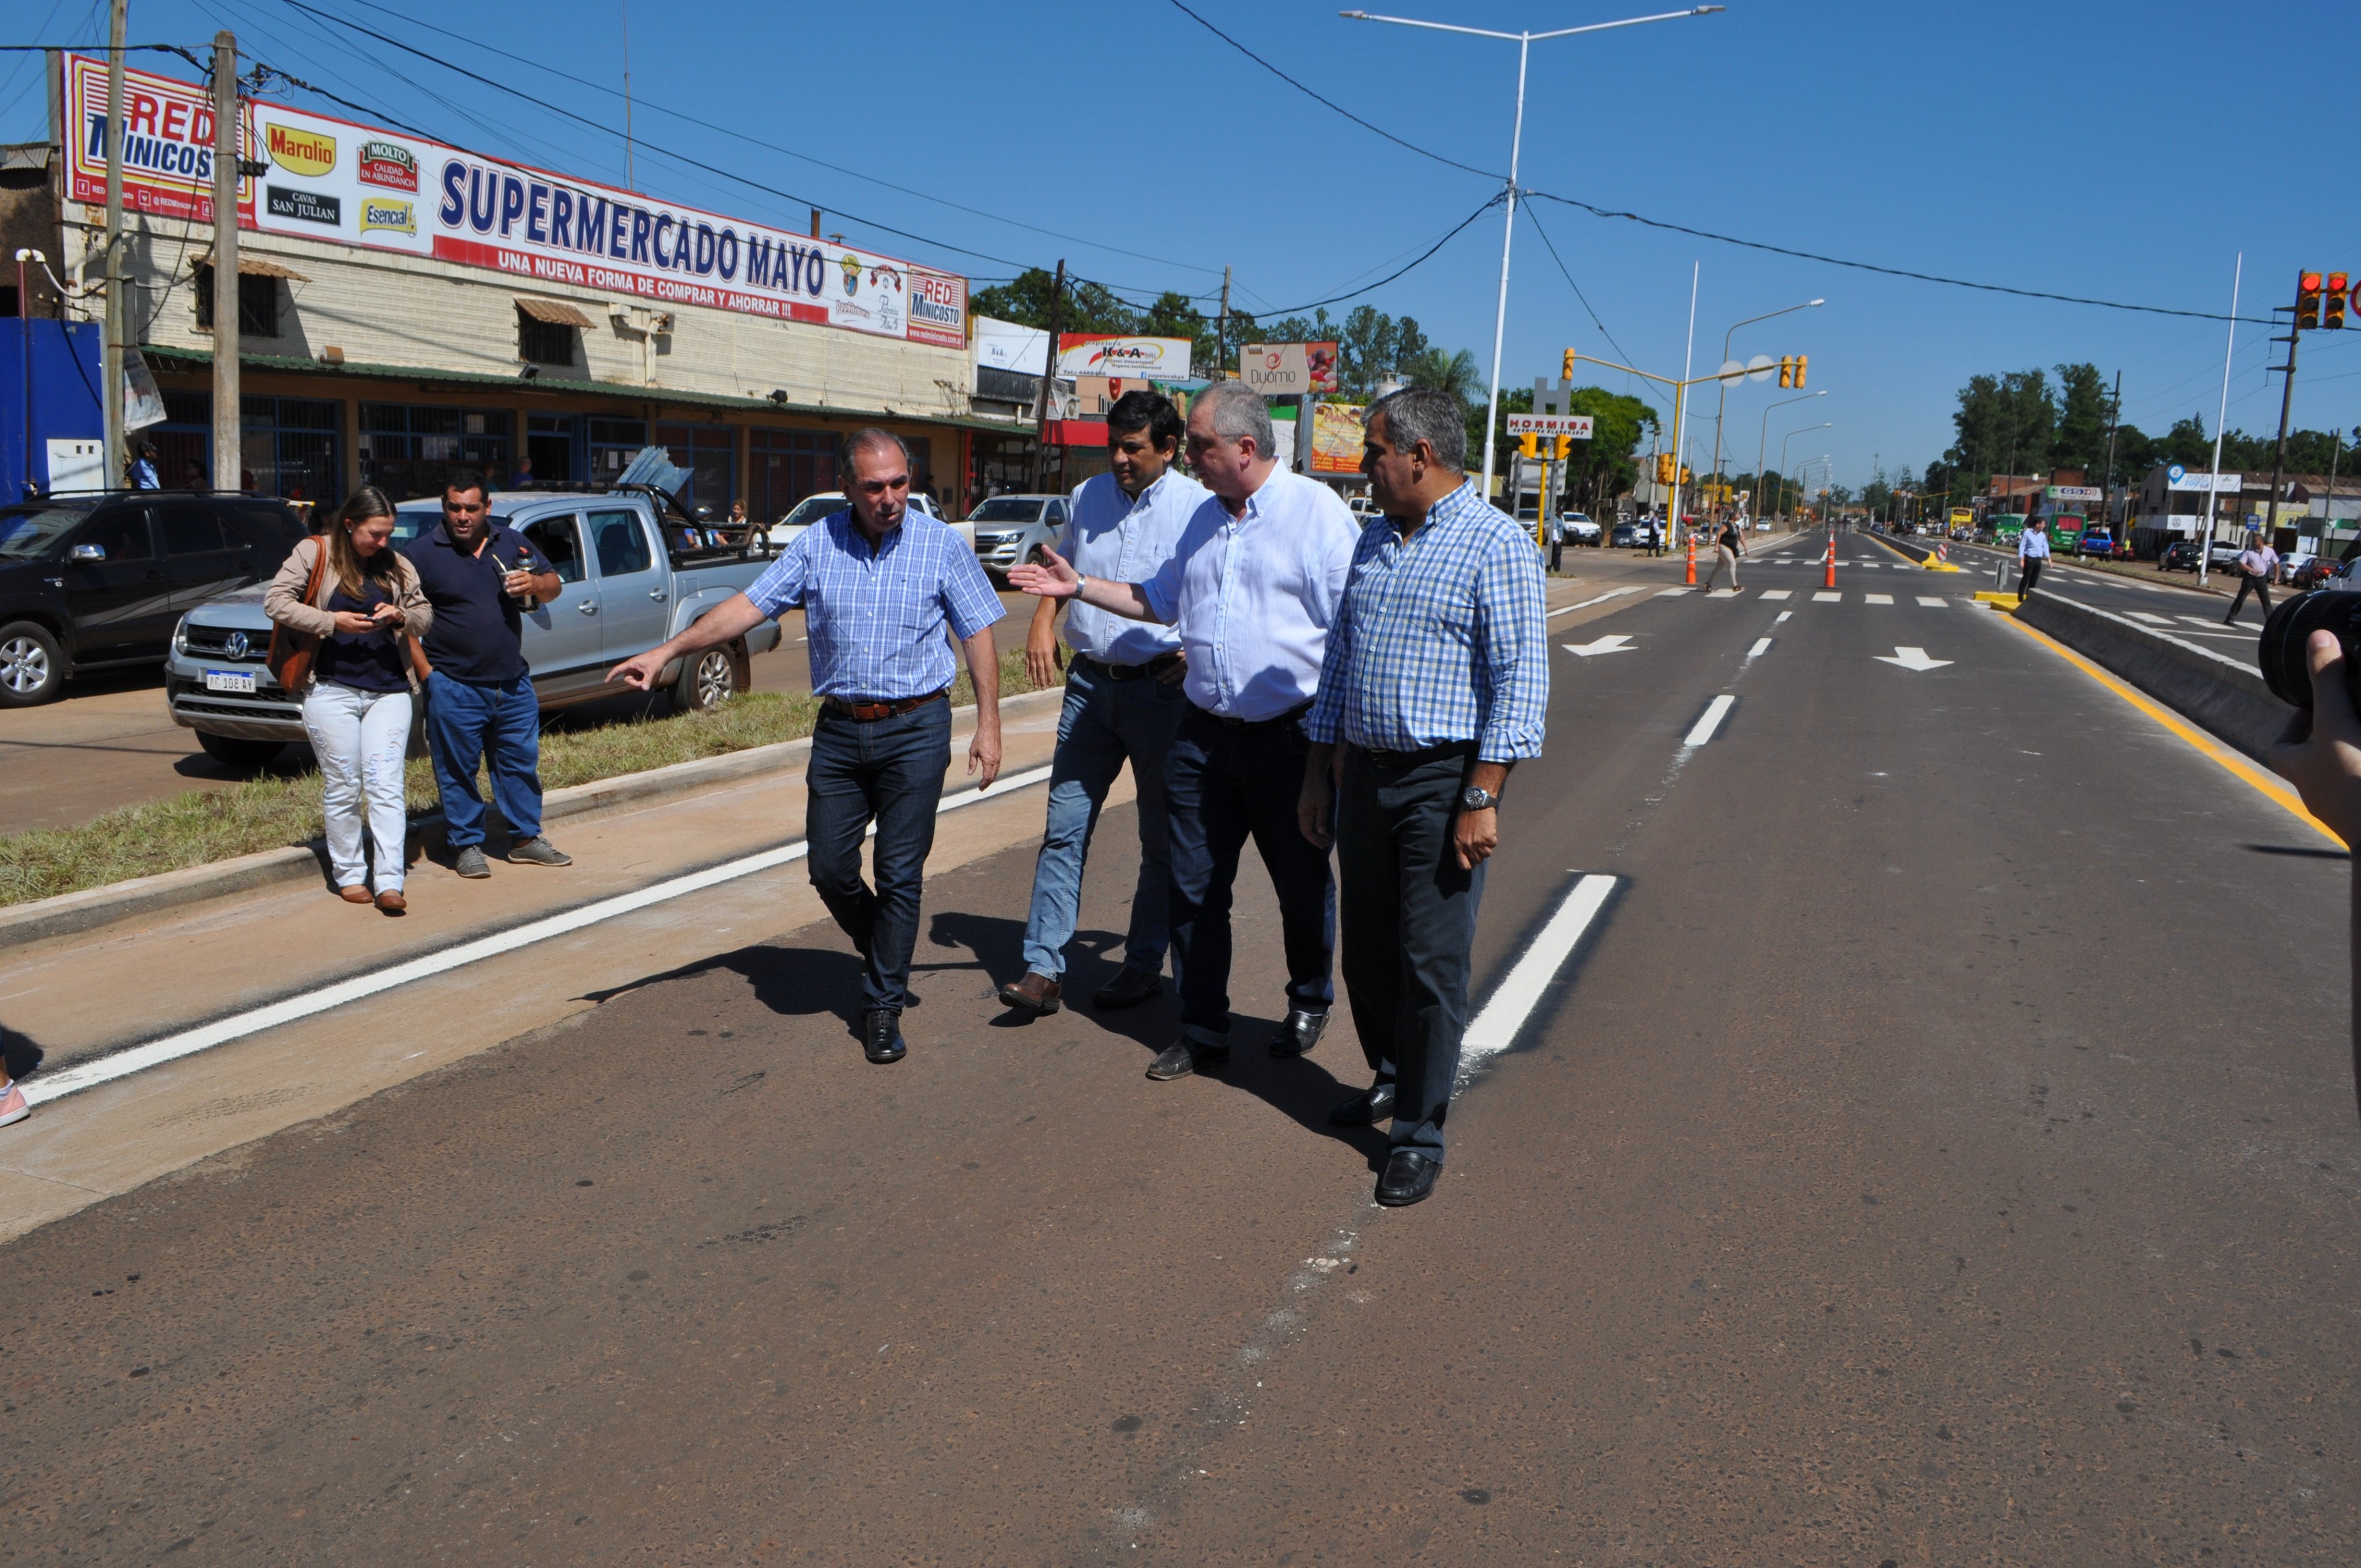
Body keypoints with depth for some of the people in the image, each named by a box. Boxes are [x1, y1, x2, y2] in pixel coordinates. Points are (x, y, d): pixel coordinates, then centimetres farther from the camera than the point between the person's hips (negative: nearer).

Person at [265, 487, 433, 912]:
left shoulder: (396, 565, 11)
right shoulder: (314, 553, 1)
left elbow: (425, 615, 16)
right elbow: (275, 601, -4)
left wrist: (402, 617, -7)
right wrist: (332, 621, -14)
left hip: (388, 691, 2)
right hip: (332, 689, -2)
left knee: (386, 787, -6)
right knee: (342, 788, 3)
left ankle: (390, 882, -10)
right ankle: (349, 876, 13)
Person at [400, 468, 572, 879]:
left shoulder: (511, 542, 7)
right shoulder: (421, 552, -5)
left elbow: (553, 585, 13)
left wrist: (535, 584, -9)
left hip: (512, 681, 4)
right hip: (454, 687, -4)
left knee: (521, 761, 12)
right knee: (458, 771, 4)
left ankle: (526, 838, 25)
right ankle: (466, 845, 16)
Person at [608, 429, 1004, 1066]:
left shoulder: (941, 544, -3)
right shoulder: (817, 543, 3)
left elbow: (979, 633, 0)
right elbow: (749, 604, 0)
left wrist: (988, 724, -5)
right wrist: (667, 652, -8)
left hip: (915, 730, -3)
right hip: (838, 729, 3)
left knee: (899, 873, 0)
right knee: (829, 868, 5)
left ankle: (883, 1006, 14)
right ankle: (887, 957, 33)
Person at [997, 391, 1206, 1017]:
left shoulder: (1199, 507, -7)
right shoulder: (1088, 497, 9)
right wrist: (1042, 622, 7)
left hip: (1162, 689, -4)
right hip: (1089, 683, 4)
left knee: (1162, 840, 8)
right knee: (1064, 828, 0)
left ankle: (1143, 966, 21)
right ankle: (1042, 968, 3)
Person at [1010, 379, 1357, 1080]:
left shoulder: (1318, 511, -9)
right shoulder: (1204, 520, 13)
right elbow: (1161, 600, 27)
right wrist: (1078, 586, 19)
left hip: (1288, 736, -6)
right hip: (1204, 734, 6)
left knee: (1302, 884, 10)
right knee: (1195, 888, 7)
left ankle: (1309, 1003, 34)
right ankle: (1203, 1031, 19)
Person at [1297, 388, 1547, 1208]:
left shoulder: (1495, 545, -10)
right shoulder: (1373, 541, 13)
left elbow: (1521, 682, -14)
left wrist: (1483, 799, -18)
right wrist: (1318, 773, 15)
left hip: (1443, 782, -7)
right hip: (1364, 776, 7)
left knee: (1432, 961, -3)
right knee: (1366, 949, 15)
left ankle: (1419, 1131, 8)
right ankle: (1390, 1077, 35)